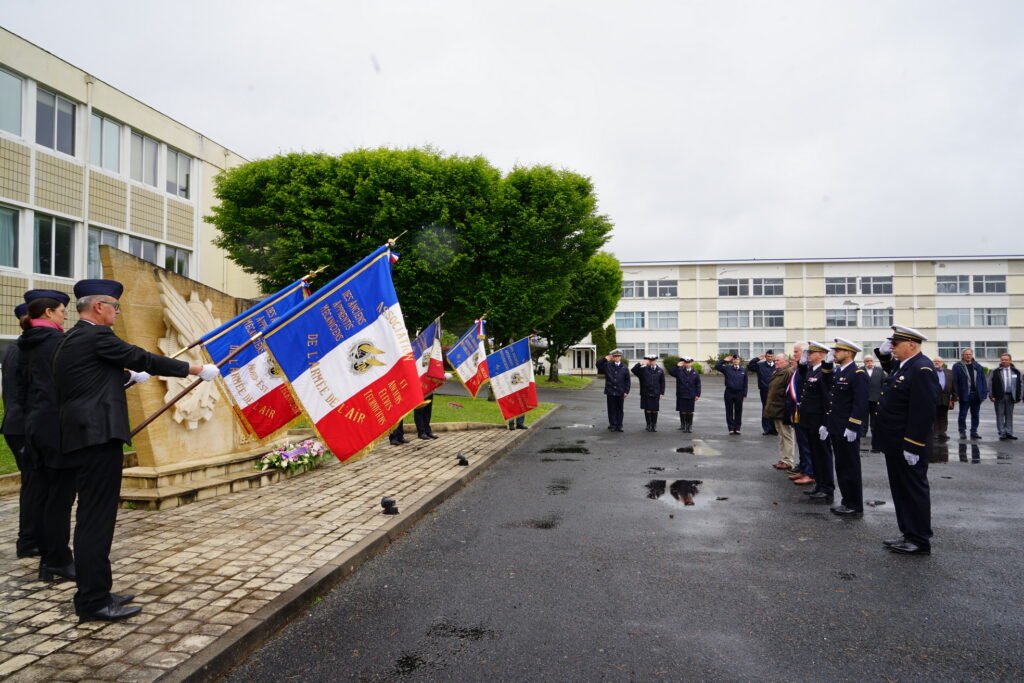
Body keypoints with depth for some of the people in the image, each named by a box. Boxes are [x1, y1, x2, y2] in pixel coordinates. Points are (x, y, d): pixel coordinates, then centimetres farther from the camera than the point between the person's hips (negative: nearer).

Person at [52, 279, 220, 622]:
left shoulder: (70, 341, 18)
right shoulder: (96, 336, -11)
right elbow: (144, 359, -10)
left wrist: (128, 376, 45)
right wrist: (197, 369, -3)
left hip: (82, 437, 10)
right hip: (98, 437, -10)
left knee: (91, 517, 14)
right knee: (97, 519, -6)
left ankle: (91, 594, 22)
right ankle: (94, 601, 1)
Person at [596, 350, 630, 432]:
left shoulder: (624, 367, 4)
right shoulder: (607, 365, 4)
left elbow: (627, 380, 5)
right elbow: (598, 364, -1)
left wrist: (626, 391, -1)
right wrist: (605, 359, -11)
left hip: (620, 392, 0)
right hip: (610, 392, 0)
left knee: (619, 410, 7)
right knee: (611, 410, 4)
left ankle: (619, 426, 14)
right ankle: (612, 426, 11)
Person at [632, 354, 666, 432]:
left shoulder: (660, 370, 7)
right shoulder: (643, 369, 3)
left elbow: (662, 382, 9)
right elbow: (634, 370, -7)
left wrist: (662, 393, 3)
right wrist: (641, 364, -15)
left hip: (655, 394, 1)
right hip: (646, 393, -1)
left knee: (654, 410, 4)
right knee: (647, 410, 1)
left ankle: (654, 425, 17)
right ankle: (649, 425, 13)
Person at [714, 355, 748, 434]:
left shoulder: (743, 370, 7)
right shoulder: (727, 368, 3)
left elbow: (745, 383, 7)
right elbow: (717, 366, -5)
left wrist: (744, 394, 3)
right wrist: (724, 360, -9)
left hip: (739, 393, 1)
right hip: (729, 393, -1)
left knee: (738, 411, 5)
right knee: (729, 411, 2)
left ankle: (737, 428, 13)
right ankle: (731, 428, 9)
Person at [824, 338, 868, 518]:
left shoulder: (858, 374, -13)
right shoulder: (836, 373, 14)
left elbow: (861, 404, -19)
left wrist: (851, 428, -21)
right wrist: (826, 424, 18)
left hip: (848, 431, -9)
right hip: (836, 430, 9)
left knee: (850, 469, -1)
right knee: (841, 467, 14)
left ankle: (855, 506, 8)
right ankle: (847, 501, 23)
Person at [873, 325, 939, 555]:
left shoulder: (922, 369, -19)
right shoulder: (901, 365, 10)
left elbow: (923, 412, -24)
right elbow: (889, 365, 37)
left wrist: (911, 447, -24)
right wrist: (883, 353, 14)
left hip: (908, 446, -10)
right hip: (894, 443, 10)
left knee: (914, 491, 1)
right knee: (900, 491, 16)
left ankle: (920, 541, 12)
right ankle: (909, 534, 26)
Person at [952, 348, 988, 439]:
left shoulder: (978, 367, 11)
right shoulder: (957, 366, -2)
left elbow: (983, 380, 9)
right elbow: (955, 381, -5)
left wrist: (984, 393, 1)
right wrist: (957, 394, -11)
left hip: (976, 394, 4)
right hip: (964, 395, -4)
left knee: (975, 415, 9)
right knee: (962, 415, 3)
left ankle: (974, 432, 16)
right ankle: (962, 431, 13)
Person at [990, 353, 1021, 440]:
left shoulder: (1016, 372, 8)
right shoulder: (996, 372, 0)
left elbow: (1019, 385, 9)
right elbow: (992, 384, -2)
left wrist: (1018, 397, 3)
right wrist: (992, 396, -9)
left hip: (1010, 396, 2)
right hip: (999, 396, -2)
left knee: (1009, 416, 8)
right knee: (1000, 416, 1)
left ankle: (1009, 433, 14)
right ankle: (1002, 433, 5)